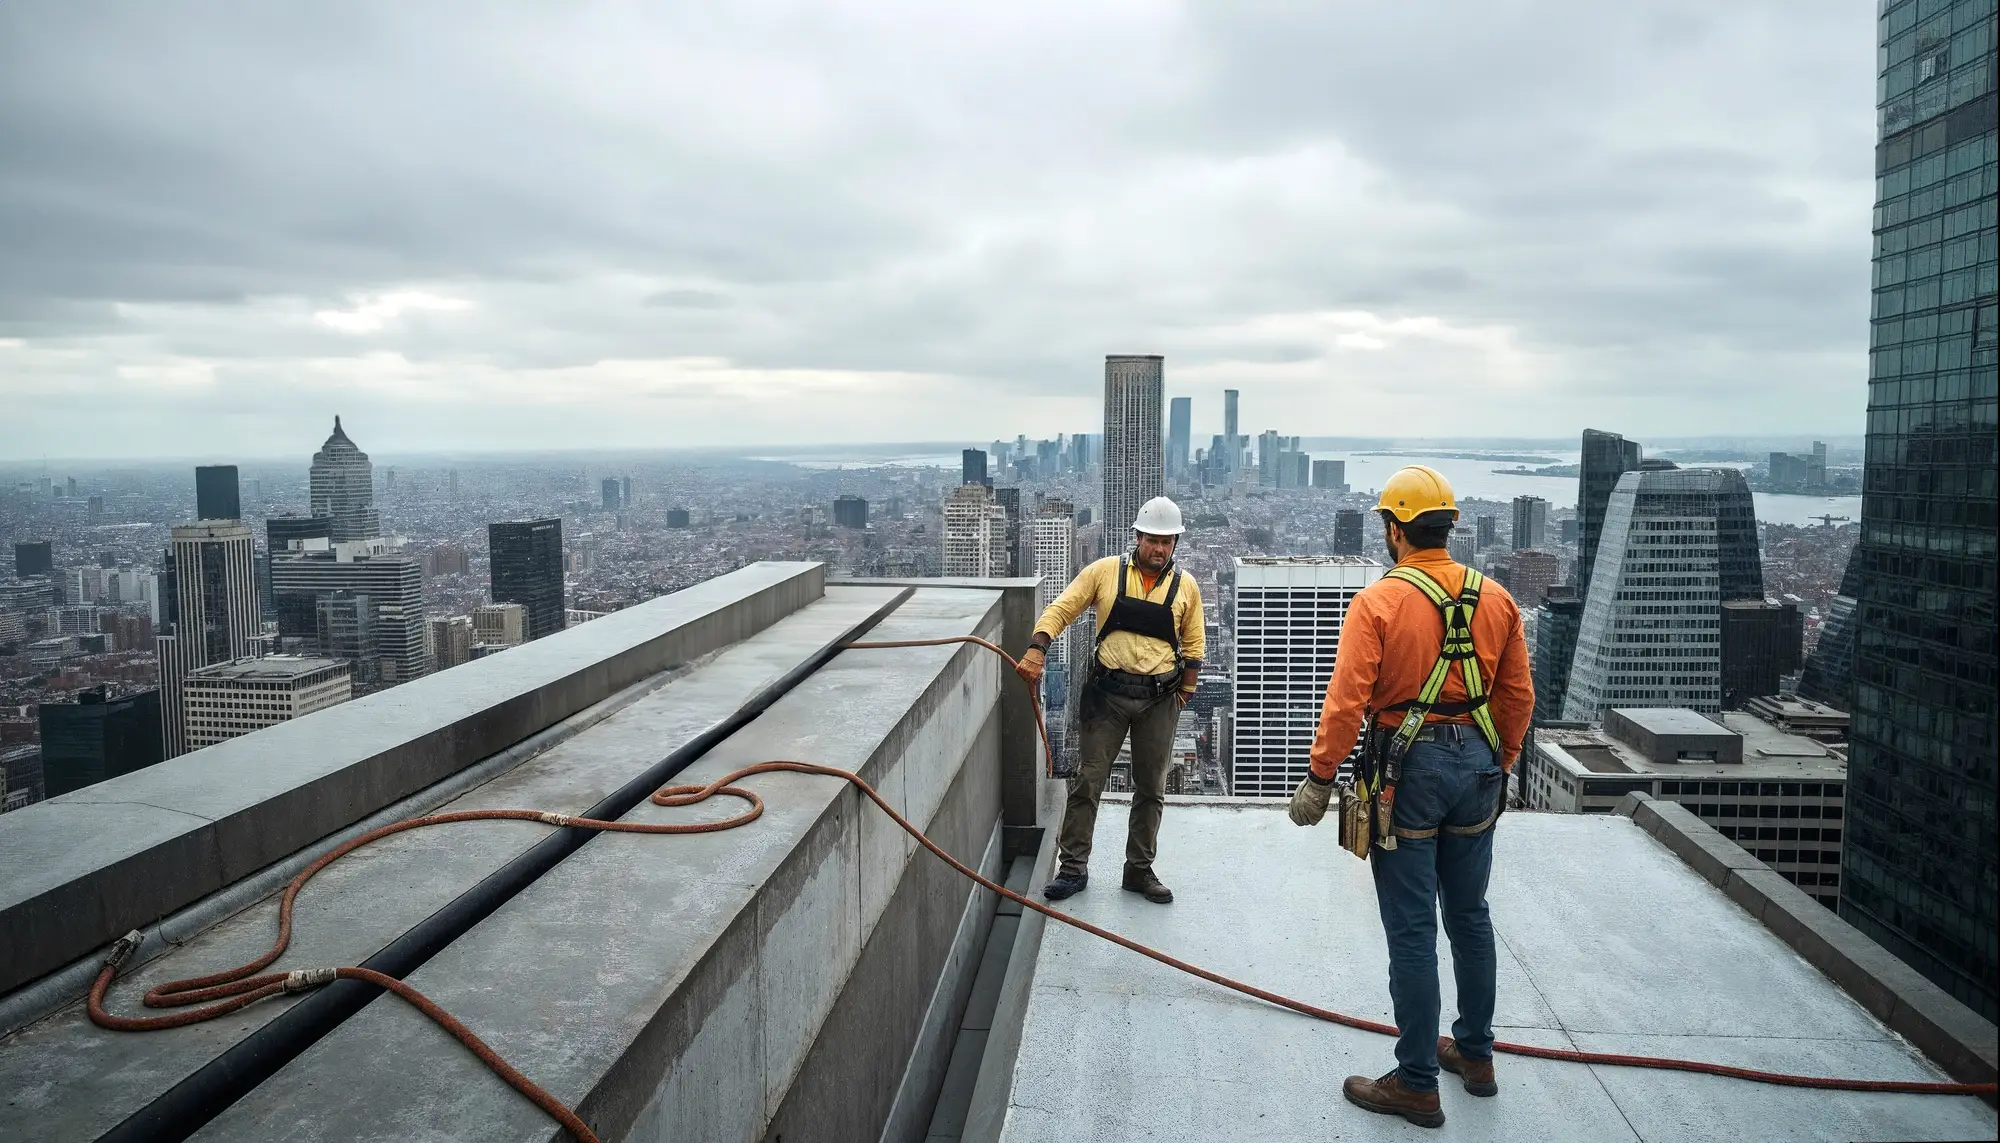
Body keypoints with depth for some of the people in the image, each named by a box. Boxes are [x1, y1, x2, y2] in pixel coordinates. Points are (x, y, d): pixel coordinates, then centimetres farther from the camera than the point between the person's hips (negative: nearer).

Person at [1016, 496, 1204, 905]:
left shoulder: (1185, 586, 3)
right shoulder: (1106, 571, -2)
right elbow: (1061, 609, -5)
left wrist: (1184, 694, 6)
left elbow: (1193, 645, 9)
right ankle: (1073, 868, 12)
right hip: (1108, 693, -2)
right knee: (1087, 782, 1)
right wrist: (1037, 649, -20)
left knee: (1151, 789, 9)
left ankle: (1139, 869, 23)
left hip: (1159, 699, 2)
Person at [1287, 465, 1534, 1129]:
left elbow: (1346, 704, -17)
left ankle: (1417, 1085, 12)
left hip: (1407, 768, -5)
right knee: (1470, 915, 20)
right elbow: (1517, 697, 8)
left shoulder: (1378, 602, -13)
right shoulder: (1496, 600, 2)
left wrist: (1319, 780, -10)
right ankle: (1475, 1054, 35)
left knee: (1412, 931, 2)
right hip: (1476, 763, 6)